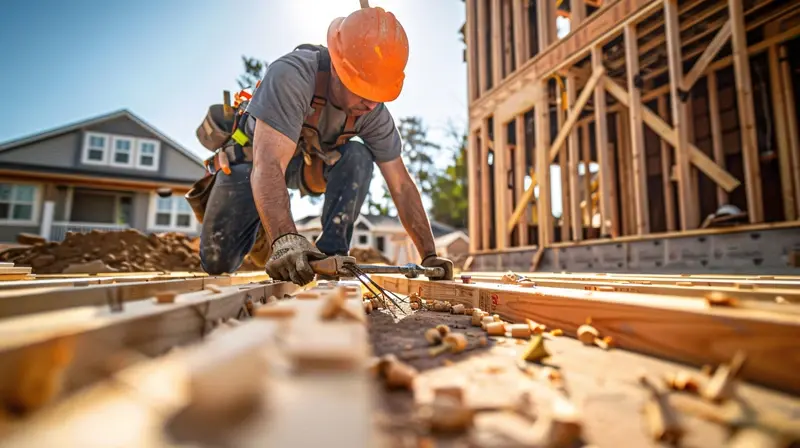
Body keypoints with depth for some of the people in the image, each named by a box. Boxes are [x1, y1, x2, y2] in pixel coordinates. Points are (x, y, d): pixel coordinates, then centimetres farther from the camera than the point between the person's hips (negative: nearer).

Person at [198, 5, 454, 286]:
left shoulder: (375, 113, -21)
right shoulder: (291, 76, -36)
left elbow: (401, 186, -18)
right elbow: (268, 166, -45)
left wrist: (430, 255, -23)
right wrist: (284, 240, -61)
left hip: (309, 164, 3)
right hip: (254, 156, -2)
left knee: (358, 158, -28)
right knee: (217, 261, -8)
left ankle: (331, 254, -23)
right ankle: (263, 224, 23)